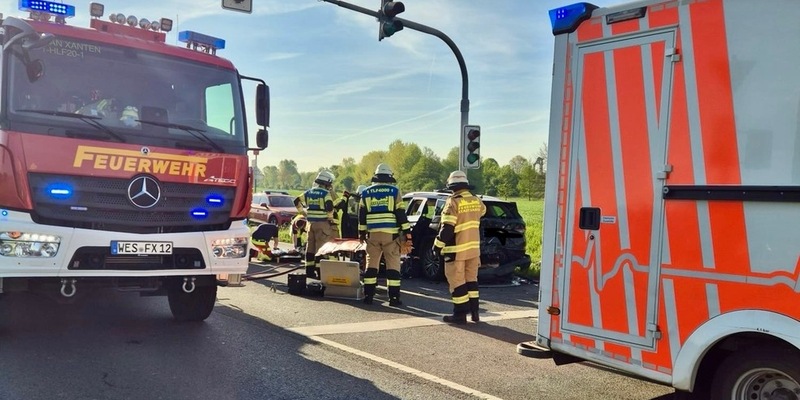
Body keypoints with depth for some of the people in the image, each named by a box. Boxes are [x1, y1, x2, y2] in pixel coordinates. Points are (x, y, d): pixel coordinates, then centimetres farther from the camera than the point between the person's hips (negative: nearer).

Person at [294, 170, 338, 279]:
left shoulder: (309, 192, 12)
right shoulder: (326, 193, -9)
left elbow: (297, 201, 14)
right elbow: (329, 207, -22)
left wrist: (303, 212, 20)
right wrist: (330, 217, -7)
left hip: (311, 223, 7)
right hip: (322, 223, -7)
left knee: (310, 246, 11)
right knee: (321, 247, -4)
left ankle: (309, 270, 17)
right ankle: (319, 270, -4)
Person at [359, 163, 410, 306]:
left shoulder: (366, 193, 8)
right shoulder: (394, 191, -1)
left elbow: (362, 215, 9)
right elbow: (401, 214, -3)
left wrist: (361, 232, 16)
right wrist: (407, 231, 0)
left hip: (373, 234, 3)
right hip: (391, 234, -2)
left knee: (371, 264, 10)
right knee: (393, 265, 1)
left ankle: (368, 295, 11)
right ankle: (393, 297, 0)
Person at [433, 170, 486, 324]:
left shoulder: (453, 202, -16)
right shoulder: (476, 201, 4)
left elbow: (447, 228, -19)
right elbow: (482, 211, 28)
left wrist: (438, 245, -10)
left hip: (457, 249, -7)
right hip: (474, 247, 7)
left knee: (457, 281, 1)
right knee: (471, 279, 17)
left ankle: (460, 314, 4)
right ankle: (474, 311, 21)